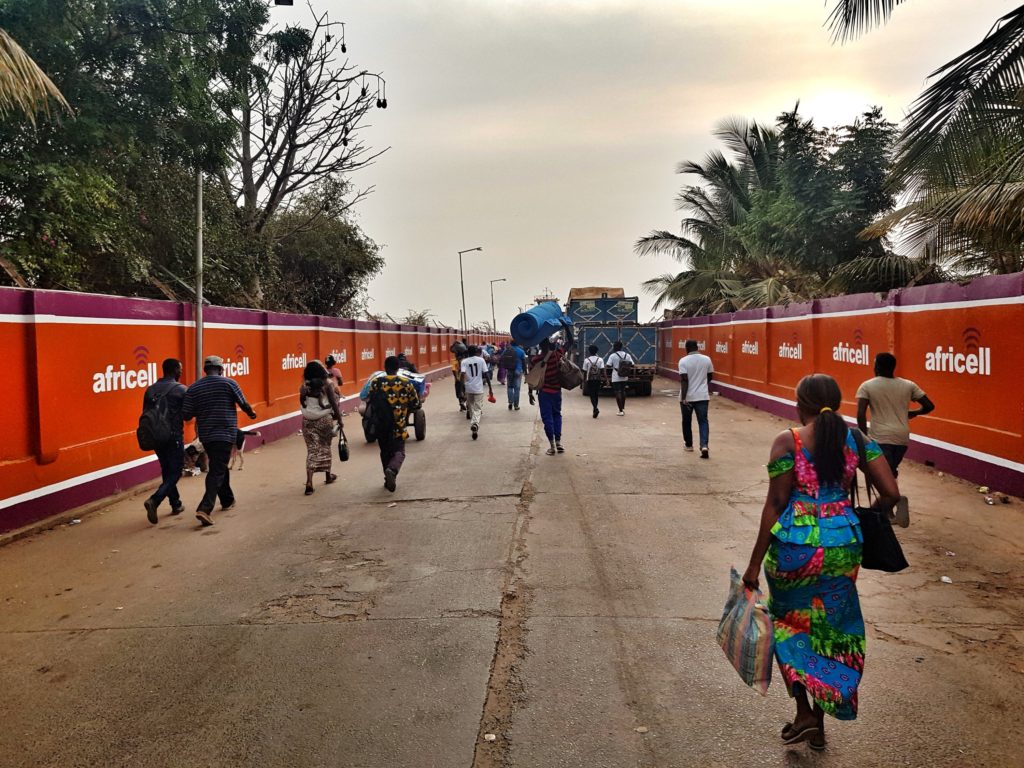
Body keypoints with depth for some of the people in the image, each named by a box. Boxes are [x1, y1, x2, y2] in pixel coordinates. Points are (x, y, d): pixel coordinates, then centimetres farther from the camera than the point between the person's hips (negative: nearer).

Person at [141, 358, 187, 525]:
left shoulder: (150, 389, 7)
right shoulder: (180, 389, -9)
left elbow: (145, 414, 9)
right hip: (174, 437, -6)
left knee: (167, 470, 18)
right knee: (175, 471, 0)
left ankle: (176, 504, 26)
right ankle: (154, 500, -19)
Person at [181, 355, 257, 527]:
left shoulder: (193, 388, 3)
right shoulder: (229, 383, -5)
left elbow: (186, 415, 1)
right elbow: (244, 404, 0)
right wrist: (252, 414, 21)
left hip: (206, 436, 4)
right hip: (225, 434, -4)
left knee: (219, 467, 23)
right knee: (217, 472, -5)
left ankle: (227, 500, 36)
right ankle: (205, 509, -19)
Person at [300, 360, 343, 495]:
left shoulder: (304, 386, 1)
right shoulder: (327, 383, -5)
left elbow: (302, 403, 5)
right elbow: (333, 403, -5)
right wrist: (339, 418, 3)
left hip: (308, 421, 1)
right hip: (325, 419, -1)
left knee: (312, 450, 0)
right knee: (325, 447, 19)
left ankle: (309, 482, -14)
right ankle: (328, 475, 33)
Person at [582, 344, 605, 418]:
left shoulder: (586, 360, -3)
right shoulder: (600, 359, 0)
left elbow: (585, 372, -1)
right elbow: (602, 370, -7)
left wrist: (584, 381, 8)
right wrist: (603, 380, -3)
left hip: (590, 380, -2)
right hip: (598, 379, 2)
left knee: (592, 395, 0)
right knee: (596, 395, 15)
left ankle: (596, 408, -21)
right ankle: (595, 409, 20)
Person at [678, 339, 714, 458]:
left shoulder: (683, 361, -10)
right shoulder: (707, 359, 2)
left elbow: (684, 380, -17)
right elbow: (710, 377, 13)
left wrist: (683, 398, -18)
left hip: (687, 397, -2)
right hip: (702, 396, 2)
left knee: (687, 421, 15)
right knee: (703, 421, 2)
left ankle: (688, 445, 28)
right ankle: (704, 445, -16)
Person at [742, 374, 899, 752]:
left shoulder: (788, 441, -10)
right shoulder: (857, 439, 1)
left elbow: (775, 504, -11)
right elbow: (891, 494, -2)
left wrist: (755, 562, -6)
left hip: (795, 546, -3)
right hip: (843, 547, 4)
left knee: (788, 624, 20)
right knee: (830, 629, 19)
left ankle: (804, 712, 13)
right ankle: (819, 723, 28)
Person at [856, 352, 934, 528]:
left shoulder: (867, 386, -3)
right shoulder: (908, 385, 7)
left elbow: (861, 414, -12)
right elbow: (929, 406, 8)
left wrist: (864, 436, -2)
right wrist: (913, 413, 27)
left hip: (880, 438, -4)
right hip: (902, 437, 4)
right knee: (890, 472, 21)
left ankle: (898, 500, -28)